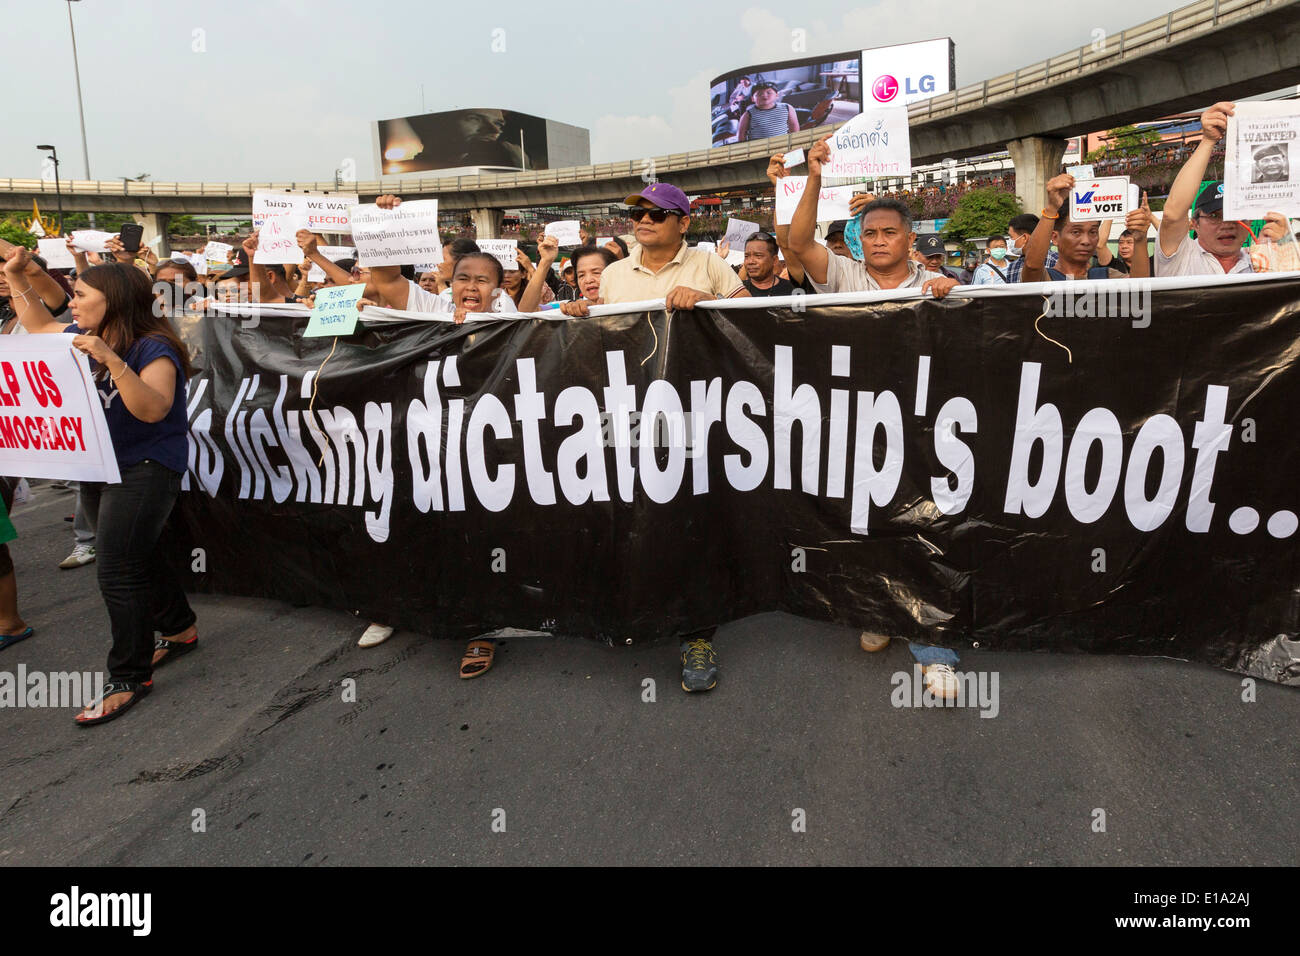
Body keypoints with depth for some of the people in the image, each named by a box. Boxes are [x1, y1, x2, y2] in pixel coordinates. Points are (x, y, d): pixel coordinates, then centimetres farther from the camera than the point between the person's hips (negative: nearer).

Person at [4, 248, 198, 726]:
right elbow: (39, 325, 26)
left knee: (118, 573, -11)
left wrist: (112, 360, -40)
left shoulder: (153, 348, -18)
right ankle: (180, 630, 38)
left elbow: (153, 409, -33)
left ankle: (130, 678, 1)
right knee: (141, 555, 19)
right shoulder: (85, 336, 7)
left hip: (145, 470, -9)